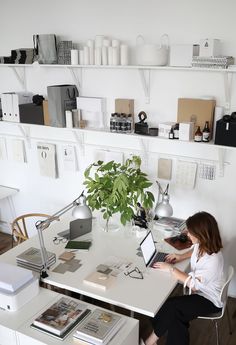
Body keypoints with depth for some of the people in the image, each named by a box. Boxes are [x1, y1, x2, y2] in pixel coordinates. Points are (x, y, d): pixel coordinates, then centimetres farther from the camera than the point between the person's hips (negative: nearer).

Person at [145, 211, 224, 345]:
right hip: (200, 291, 8)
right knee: (176, 317, -13)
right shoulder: (202, 245, -8)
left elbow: (193, 284, -25)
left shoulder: (212, 260, -32)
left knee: (171, 306, -21)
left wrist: (170, 268, -20)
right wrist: (181, 256, 2)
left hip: (210, 300, -8)